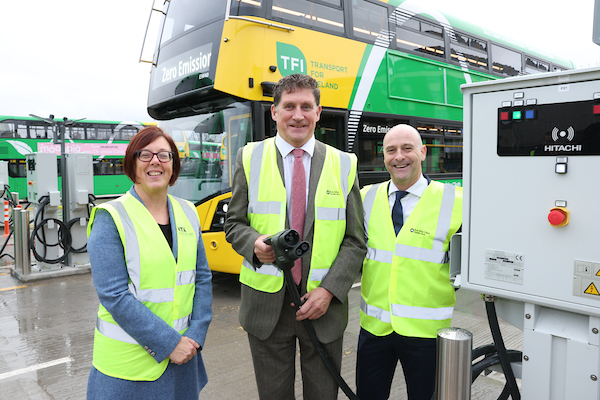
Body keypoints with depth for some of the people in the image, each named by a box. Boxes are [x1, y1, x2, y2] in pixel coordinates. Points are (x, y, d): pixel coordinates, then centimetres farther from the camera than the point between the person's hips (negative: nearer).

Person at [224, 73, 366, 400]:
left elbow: (356, 241, 1)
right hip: (266, 306, 0)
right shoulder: (250, 158, 2)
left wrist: (329, 290, -10)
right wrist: (254, 243, -17)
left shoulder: (343, 165, 1)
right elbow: (234, 223, 6)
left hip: (324, 304, 0)